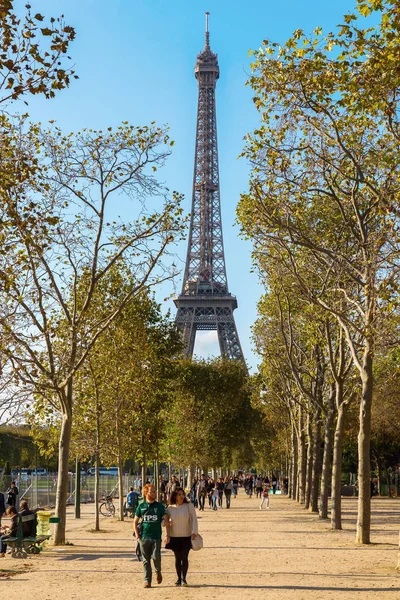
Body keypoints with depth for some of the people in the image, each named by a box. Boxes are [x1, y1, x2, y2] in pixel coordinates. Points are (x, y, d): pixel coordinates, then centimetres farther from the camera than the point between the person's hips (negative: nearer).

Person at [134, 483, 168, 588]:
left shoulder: (159, 506, 4)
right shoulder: (141, 506, 5)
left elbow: (166, 520, 4)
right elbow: (135, 522, 10)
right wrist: (137, 535, -1)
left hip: (156, 537, -1)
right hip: (144, 537, 1)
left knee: (156, 557, -11)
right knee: (146, 560, 3)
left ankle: (158, 571, 19)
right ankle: (147, 580, 14)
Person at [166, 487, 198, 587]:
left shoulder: (189, 506, -4)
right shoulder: (170, 508, 1)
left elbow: (194, 519, -6)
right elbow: (167, 523, 9)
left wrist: (194, 532, -15)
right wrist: (168, 535, 2)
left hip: (186, 537, -2)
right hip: (174, 537, 2)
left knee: (184, 558, -2)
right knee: (178, 558, 7)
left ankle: (183, 578, 10)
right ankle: (179, 578, 17)